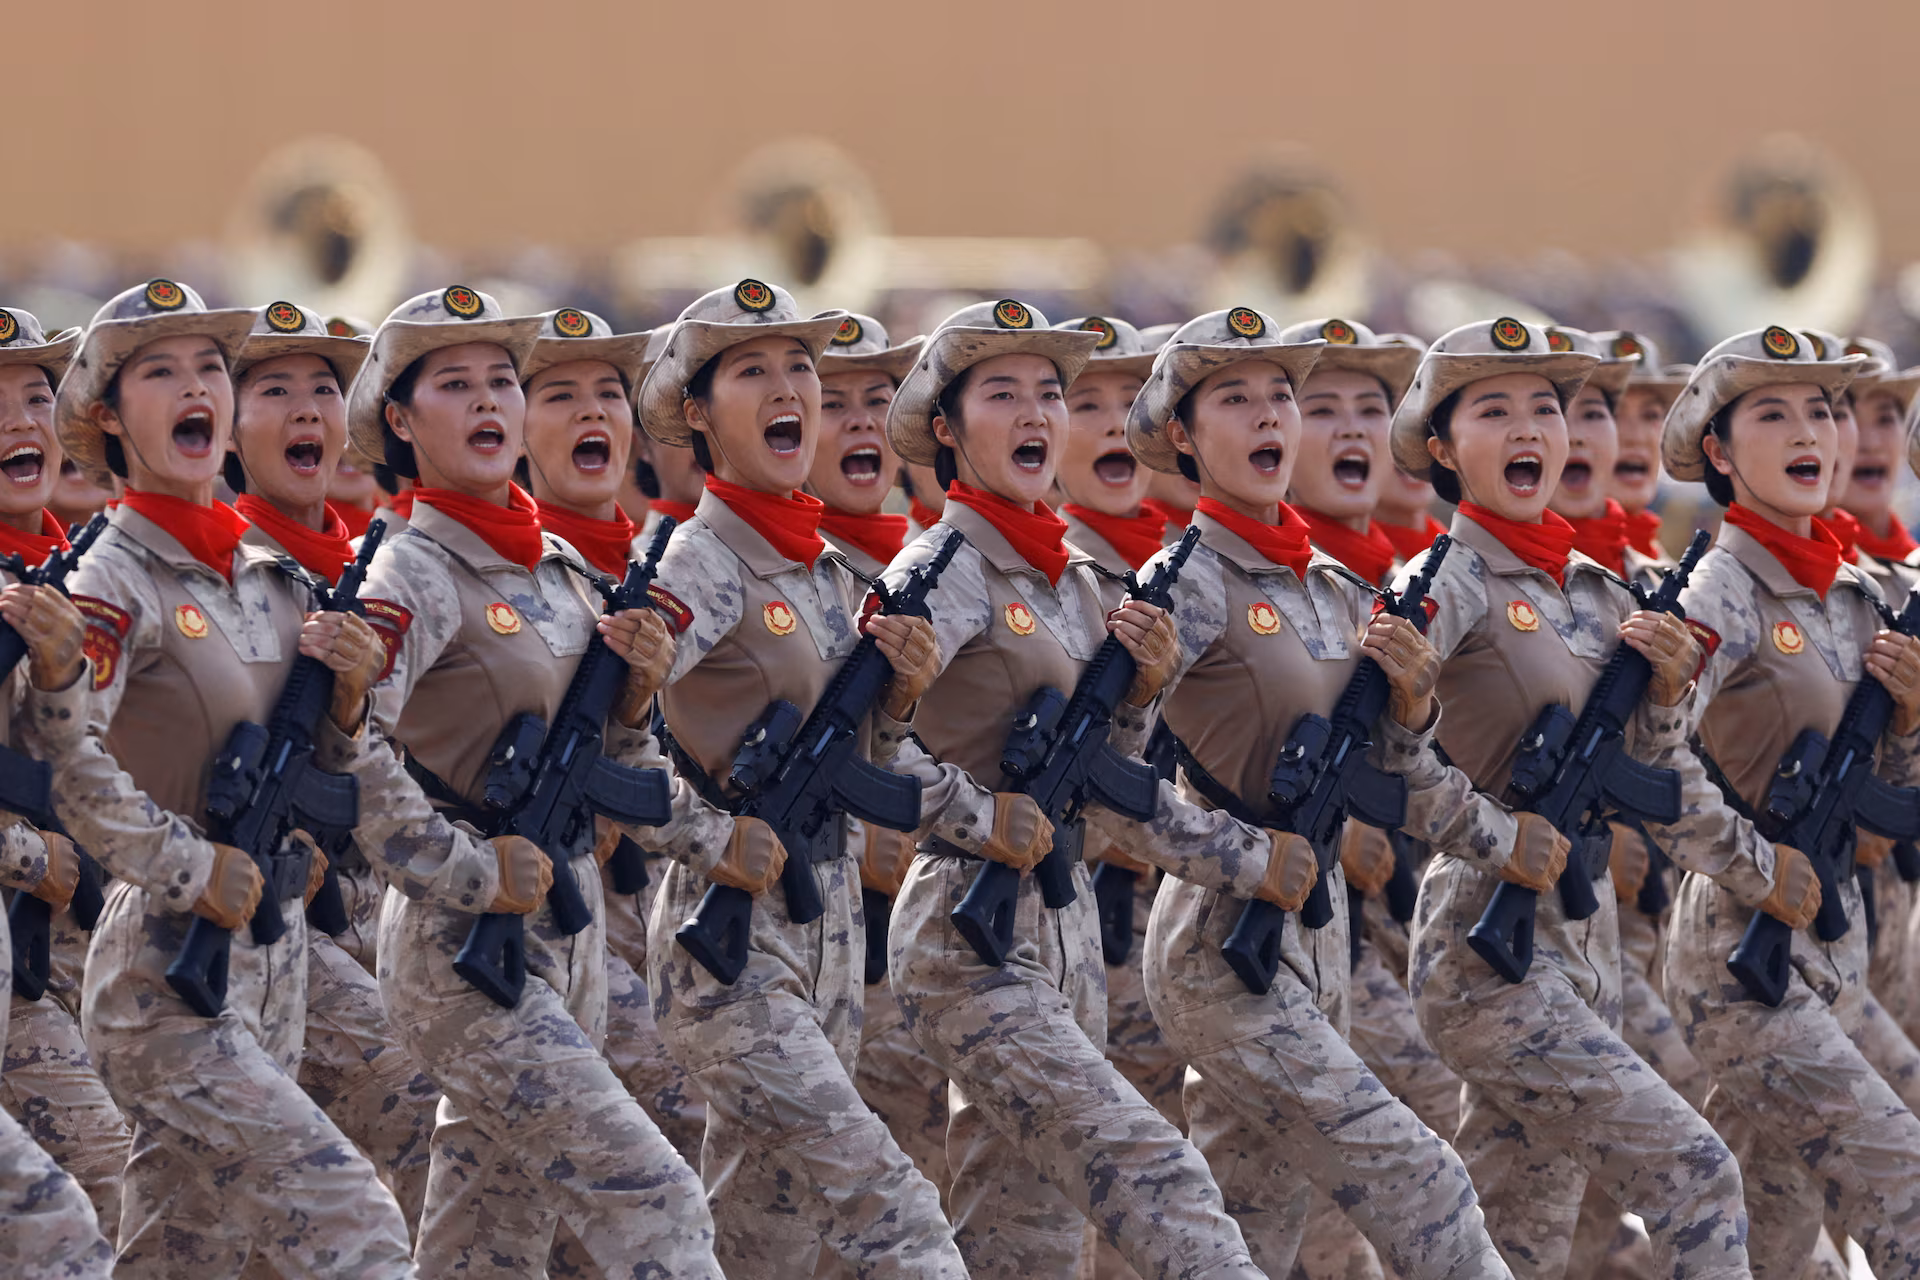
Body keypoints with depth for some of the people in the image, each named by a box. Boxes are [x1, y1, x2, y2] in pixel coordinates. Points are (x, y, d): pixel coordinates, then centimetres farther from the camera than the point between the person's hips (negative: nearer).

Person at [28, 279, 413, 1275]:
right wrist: (191, 869, -27)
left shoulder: (272, 581, 12)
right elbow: (67, 764, -24)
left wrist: (348, 690, -1)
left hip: (271, 962, 8)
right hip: (168, 970, -8)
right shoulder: (119, 583, -11)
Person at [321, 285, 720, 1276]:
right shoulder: (414, 576, -12)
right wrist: (475, 874, -23)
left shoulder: (559, 566, 12)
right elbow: (340, 752, -26)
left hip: (569, 930, 8)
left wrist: (633, 690, -1)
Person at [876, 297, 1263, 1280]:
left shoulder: (1074, 579, 15)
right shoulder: (942, 567, -9)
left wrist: (1138, 692, 2)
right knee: (1147, 1172, -19)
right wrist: (980, 819, -21)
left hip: (1065, 929, 8)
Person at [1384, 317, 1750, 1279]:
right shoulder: (1449, 579, -9)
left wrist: (1663, 688, 0)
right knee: (1692, 1171, -16)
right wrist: (1496, 837, -18)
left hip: (1586, 942, 8)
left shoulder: (1592, 588, 13)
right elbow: (1368, 737, -22)